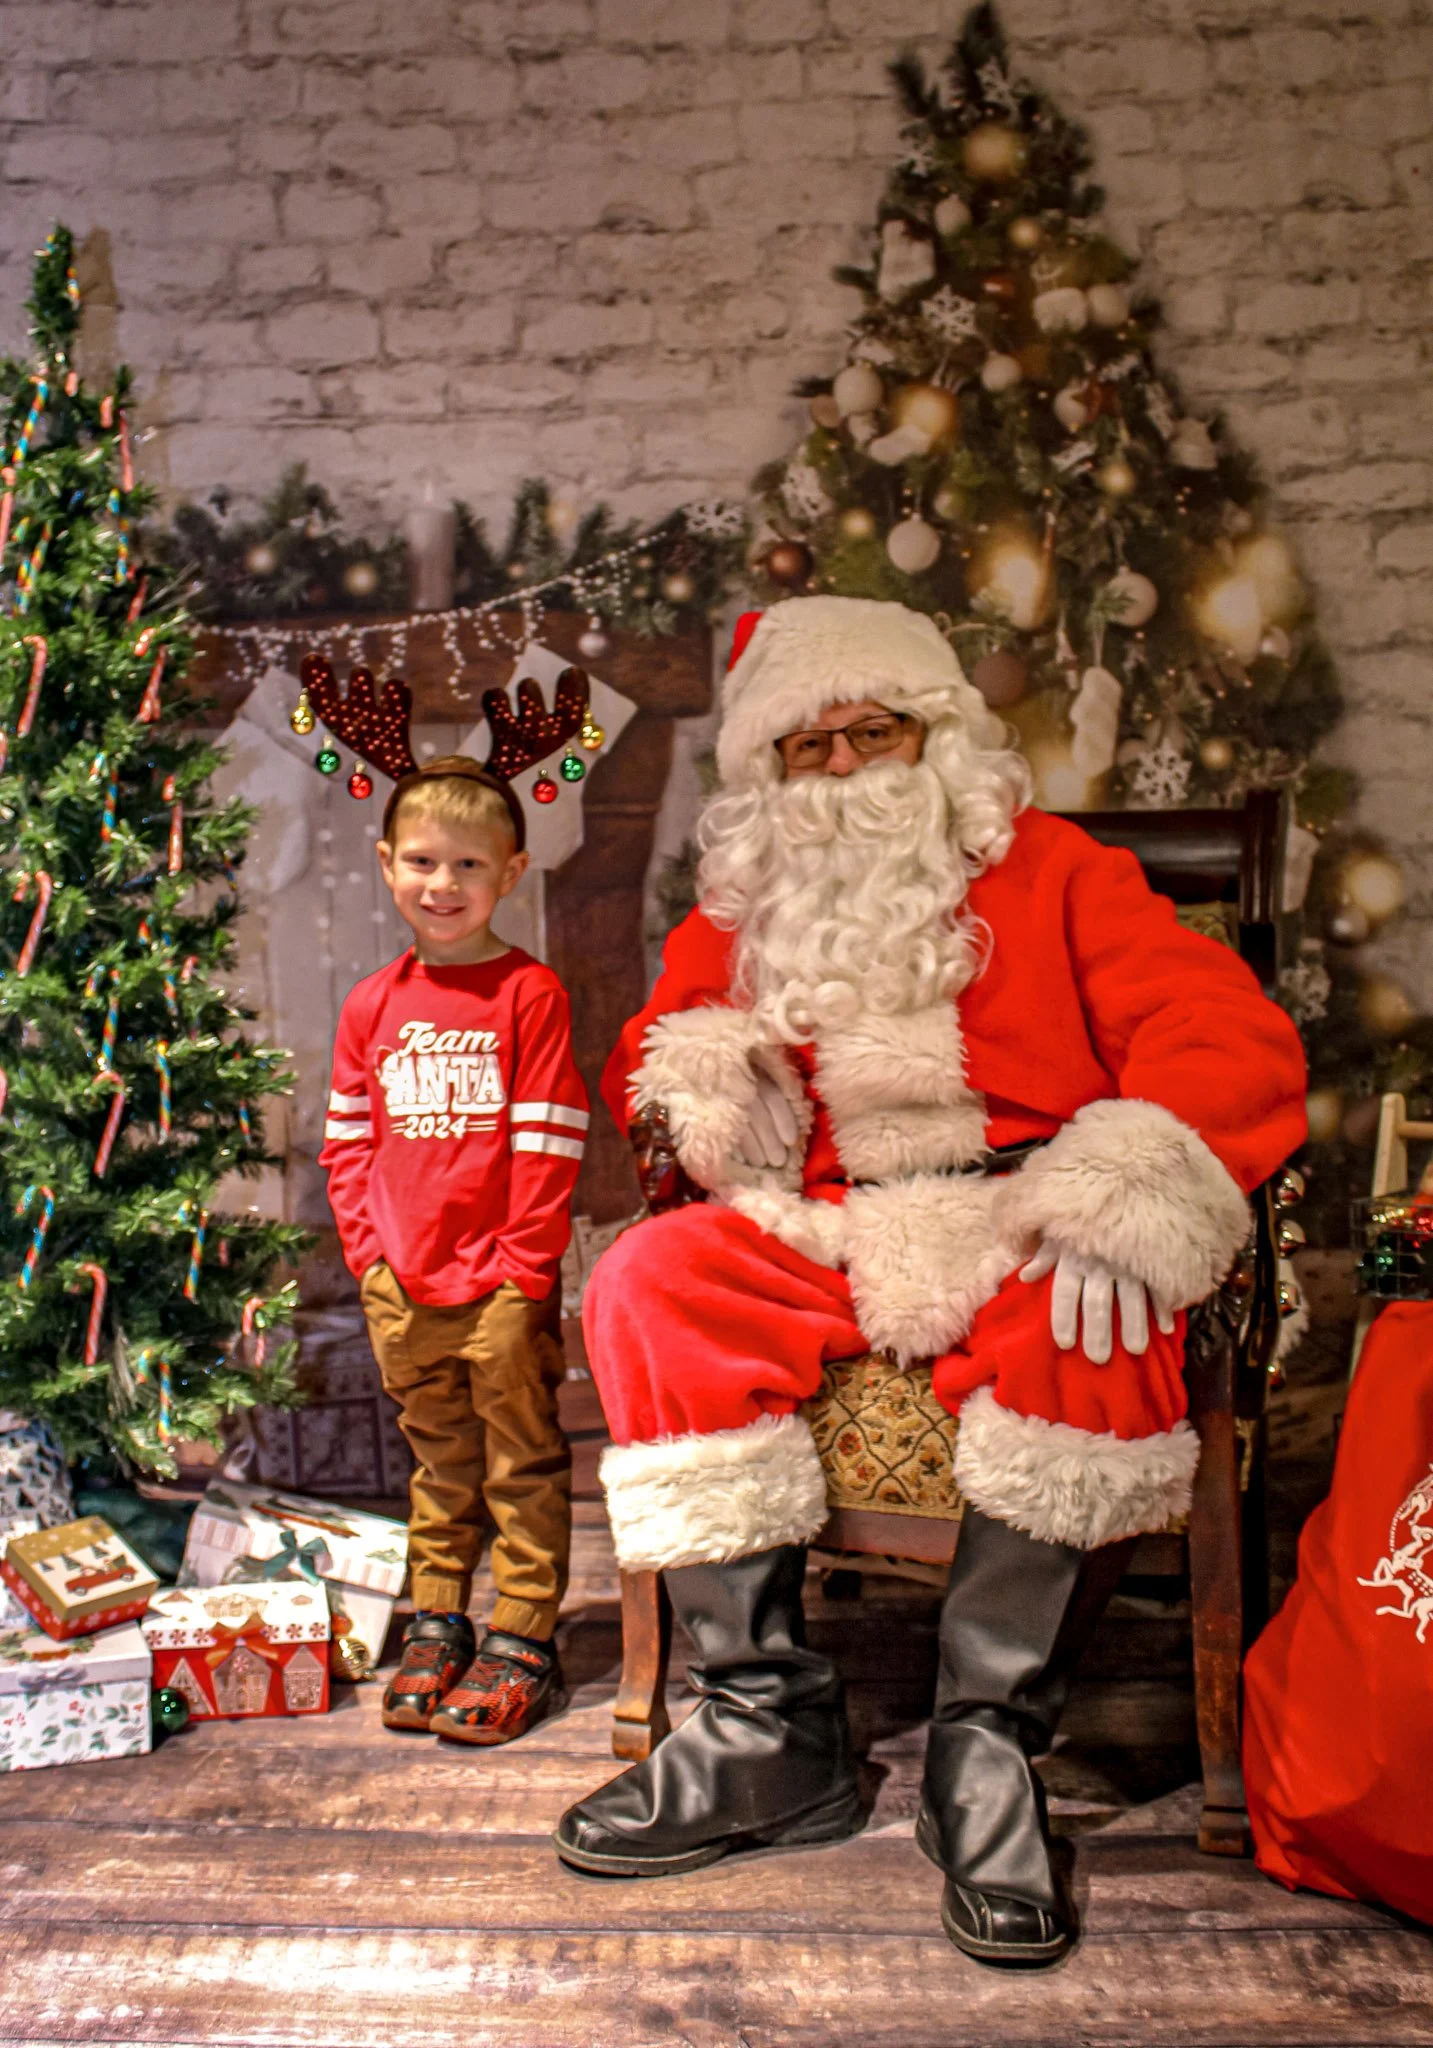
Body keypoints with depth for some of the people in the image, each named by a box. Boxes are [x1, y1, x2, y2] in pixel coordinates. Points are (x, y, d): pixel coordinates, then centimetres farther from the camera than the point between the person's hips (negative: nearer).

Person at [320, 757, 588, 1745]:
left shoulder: (530, 991, -7)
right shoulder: (373, 1005, 7)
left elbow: (549, 1142, -9)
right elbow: (348, 1139, 11)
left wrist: (522, 1260, -12)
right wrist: (369, 1250, 2)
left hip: (504, 1284, -4)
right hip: (403, 1288, 5)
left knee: (524, 1464, 6)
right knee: (440, 1466, 18)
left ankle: (522, 1643, 17)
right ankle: (438, 1626, 31)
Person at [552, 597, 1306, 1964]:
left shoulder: (1049, 872, 7)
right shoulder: (739, 918, 19)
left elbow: (1228, 1033, -4)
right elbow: (649, 1057, 23)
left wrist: (1122, 1196, -22)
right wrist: (695, 1075, -3)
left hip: (1018, 1223, -3)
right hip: (821, 1236, 3)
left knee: (1084, 1325, -36)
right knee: (652, 1286, -24)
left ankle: (988, 1744, -20)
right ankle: (769, 1727, -19)